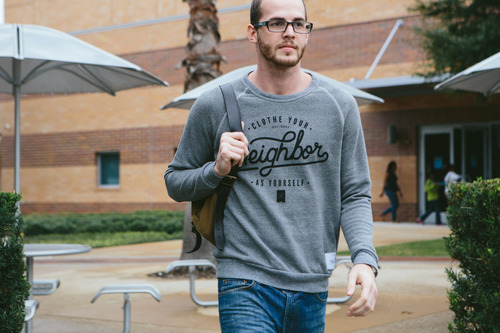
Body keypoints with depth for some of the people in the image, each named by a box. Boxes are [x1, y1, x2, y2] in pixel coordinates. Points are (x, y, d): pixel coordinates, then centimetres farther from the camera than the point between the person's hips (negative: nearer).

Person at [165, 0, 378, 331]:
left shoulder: (339, 105, 5)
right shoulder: (215, 105, 1)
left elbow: (355, 195, 5)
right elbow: (175, 182, 10)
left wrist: (365, 258, -11)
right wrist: (217, 170, -10)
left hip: (312, 288, 3)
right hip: (245, 283, -2)